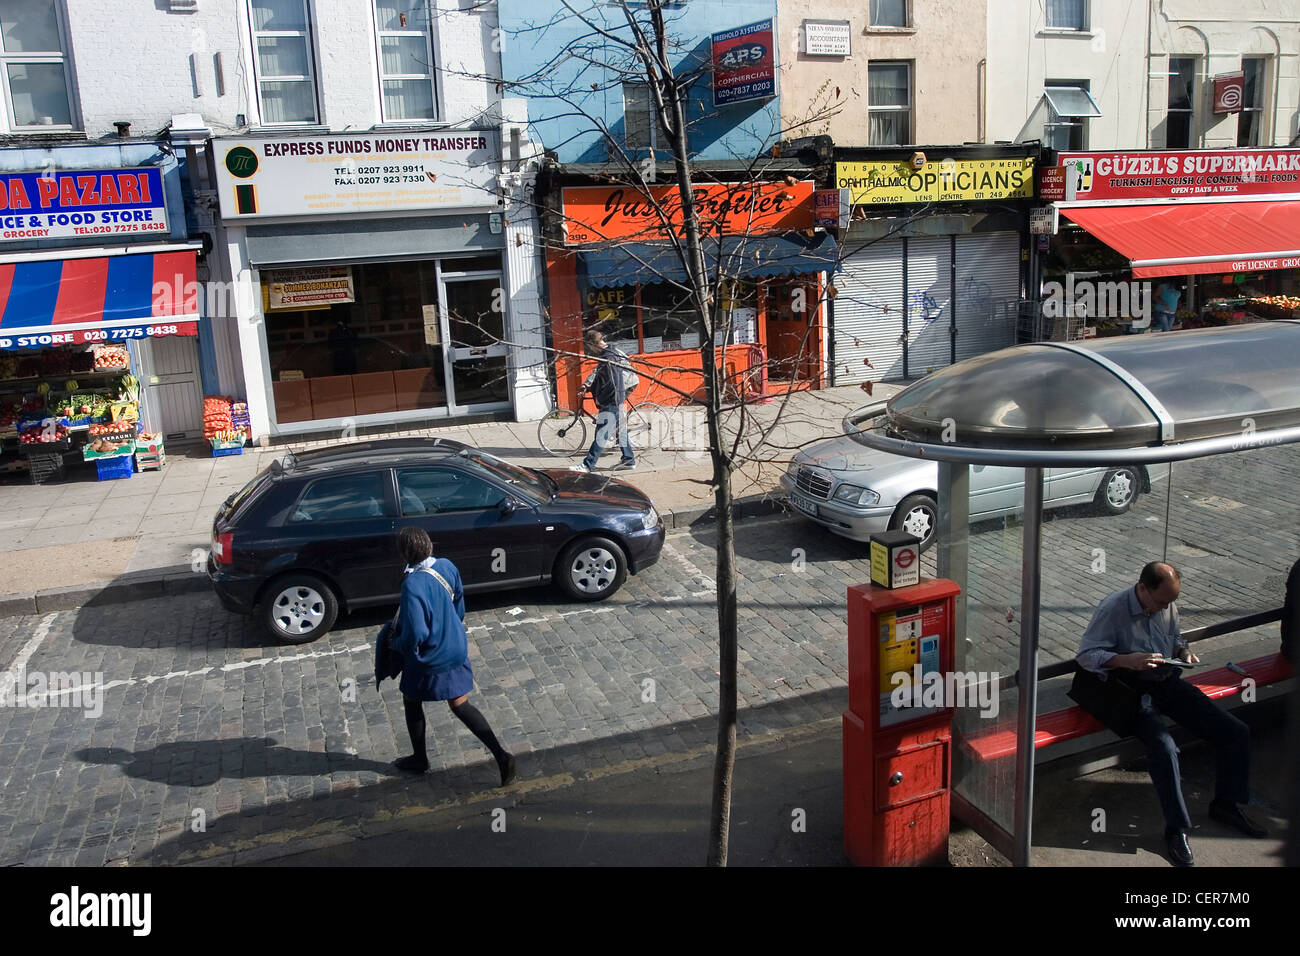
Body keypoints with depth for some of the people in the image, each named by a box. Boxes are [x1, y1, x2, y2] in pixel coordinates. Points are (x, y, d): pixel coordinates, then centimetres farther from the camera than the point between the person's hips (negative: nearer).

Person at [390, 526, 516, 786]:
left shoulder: (413, 585, -30)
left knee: (412, 702, 21)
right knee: (460, 705, 16)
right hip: (456, 650, 6)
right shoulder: (447, 566, -7)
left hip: (429, 659, -6)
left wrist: (396, 644, -8)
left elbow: (415, 635, -28)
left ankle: (420, 759, 39)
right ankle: (501, 755, 6)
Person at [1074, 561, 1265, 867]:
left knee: (1236, 732, -2)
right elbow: (1085, 655, -17)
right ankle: (1177, 828, -13)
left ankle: (1226, 804, 19)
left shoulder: (1168, 605, 3)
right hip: (1133, 690, -7)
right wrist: (1126, 660, -32)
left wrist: (1183, 651, -2)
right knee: (1164, 748, -31)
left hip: (1168, 683, 7)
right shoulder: (1112, 609, -17)